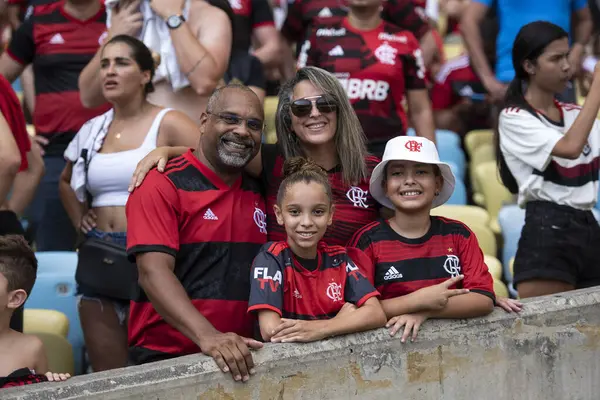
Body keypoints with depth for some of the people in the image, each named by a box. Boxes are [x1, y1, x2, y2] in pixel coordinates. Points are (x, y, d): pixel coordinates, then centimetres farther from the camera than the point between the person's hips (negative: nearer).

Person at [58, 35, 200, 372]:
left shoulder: (166, 124, -4)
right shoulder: (92, 130, 13)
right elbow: (67, 182, 31)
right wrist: (79, 219, 15)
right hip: (99, 258, 6)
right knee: (106, 377, 7)